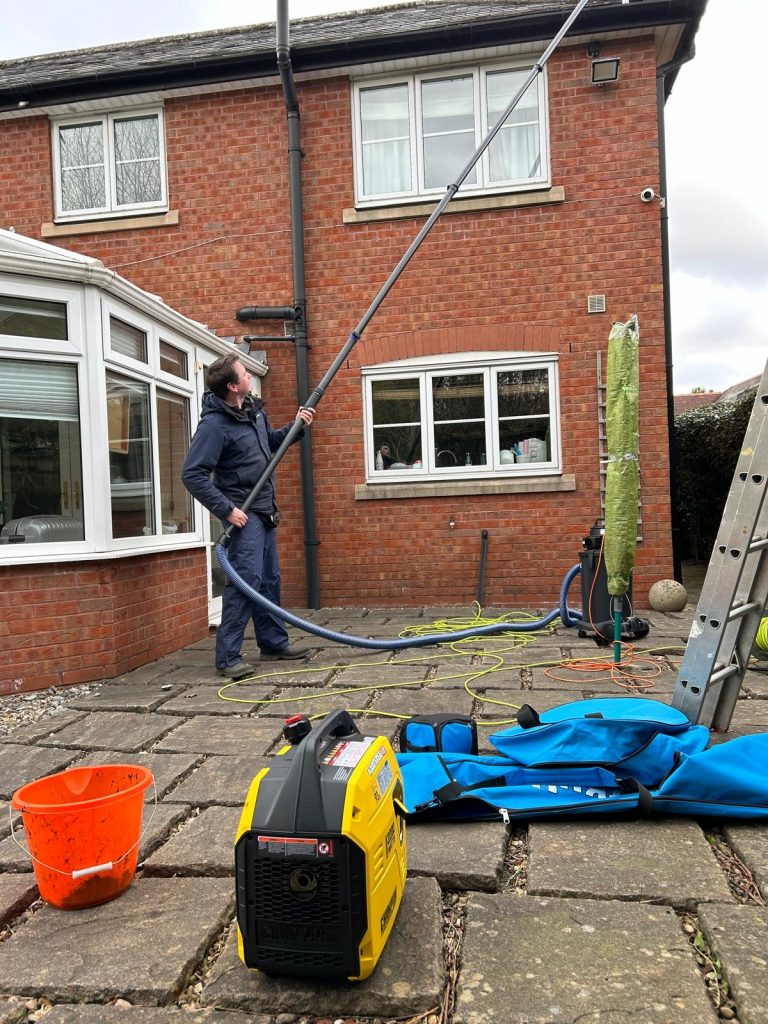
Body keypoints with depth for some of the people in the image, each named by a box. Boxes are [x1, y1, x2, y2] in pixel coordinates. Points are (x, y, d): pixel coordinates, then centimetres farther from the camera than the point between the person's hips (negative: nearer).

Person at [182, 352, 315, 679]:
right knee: (245, 580, -13)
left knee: (269, 579, 15)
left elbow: (271, 442, 26)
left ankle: (274, 642, 27)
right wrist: (226, 510, -24)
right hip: (244, 513, -9)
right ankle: (228, 657, -6)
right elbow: (193, 475, -22)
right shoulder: (214, 424, -19)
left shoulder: (254, 410, 7)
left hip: (264, 509, 9)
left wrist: (295, 427, 9)